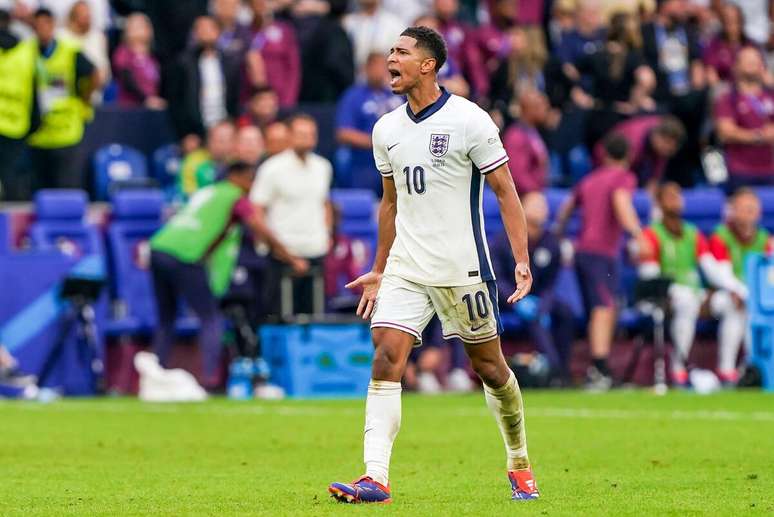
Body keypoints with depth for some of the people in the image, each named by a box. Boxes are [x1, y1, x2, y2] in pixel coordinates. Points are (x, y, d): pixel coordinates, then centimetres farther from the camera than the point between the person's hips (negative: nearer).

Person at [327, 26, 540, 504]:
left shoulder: (469, 121, -9)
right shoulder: (386, 129, 8)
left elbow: (505, 191, -6)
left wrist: (522, 260, -14)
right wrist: (379, 272, 21)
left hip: (462, 268, -4)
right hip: (405, 268, 5)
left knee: (490, 368, 6)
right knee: (386, 359, -12)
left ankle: (520, 465, 27)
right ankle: (376, 479, -18)